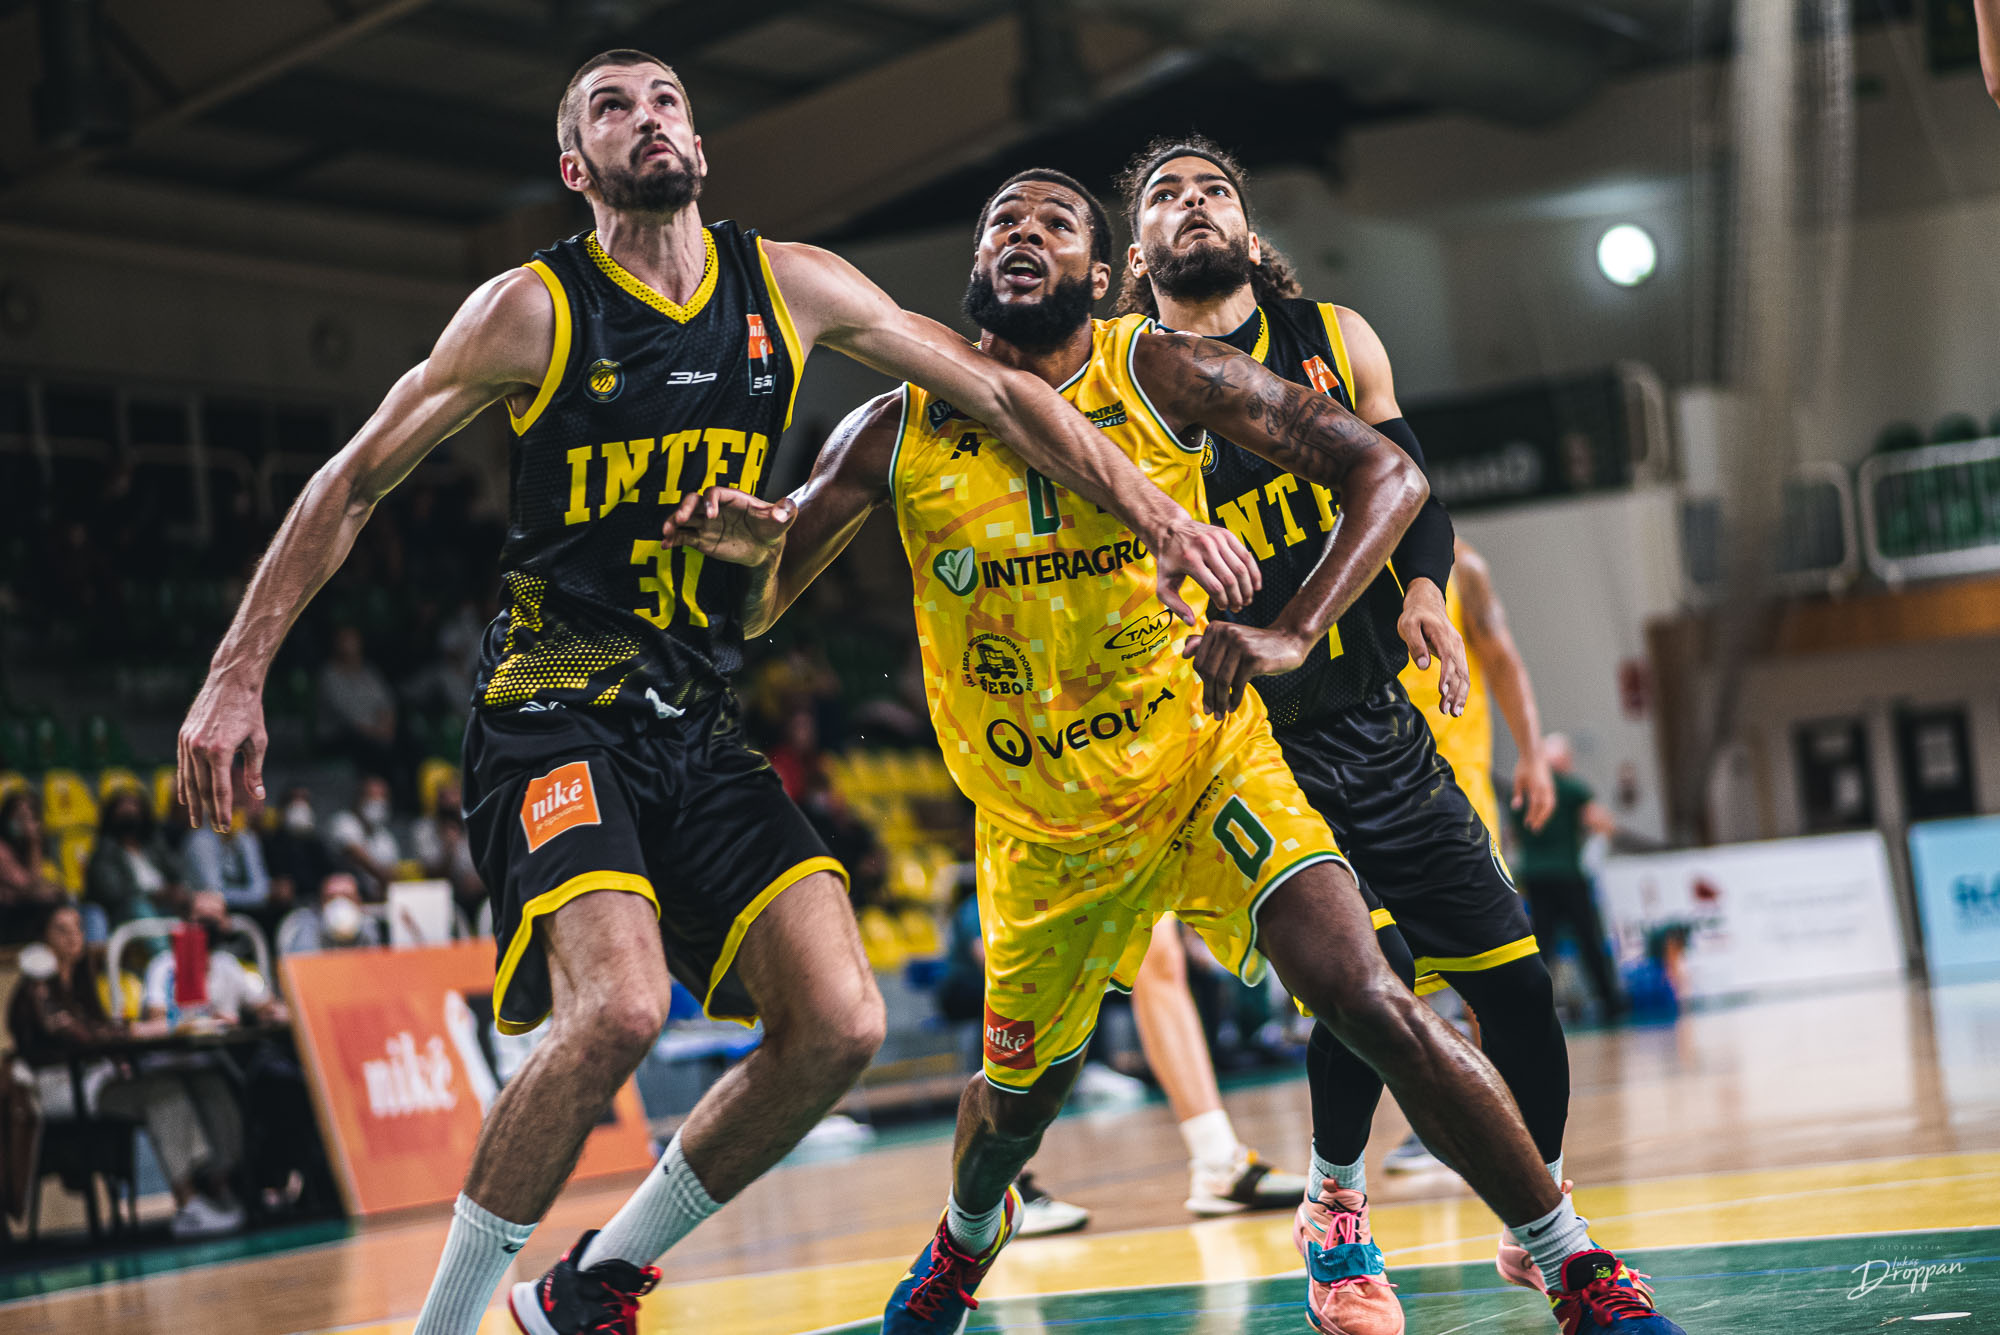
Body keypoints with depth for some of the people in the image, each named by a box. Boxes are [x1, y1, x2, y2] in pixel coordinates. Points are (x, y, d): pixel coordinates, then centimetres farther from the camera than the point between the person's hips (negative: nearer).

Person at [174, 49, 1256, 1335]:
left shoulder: (790, 286, 4)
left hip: (702, 722, 5)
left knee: (839, 1026, -10)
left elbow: (997, 392, 9)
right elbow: (353, 482, -1)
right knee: (620, 1007, -28)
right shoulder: (531, 310, -7)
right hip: (553, 714, -5)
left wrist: (1159, 515, 2)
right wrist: (238, 676, -6)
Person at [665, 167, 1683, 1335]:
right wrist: (749, 546, -25)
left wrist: (1290, 634, -24)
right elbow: (756, 610, 1)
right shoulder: (900, 432, -4)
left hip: (1208, 758, -2)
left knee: (1370, 1001, -21)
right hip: (1042, 823, 2)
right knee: (1019, 1099, 17)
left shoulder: (1164, 376, -9)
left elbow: (1389, 472, -9)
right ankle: (968, 1239, 54)